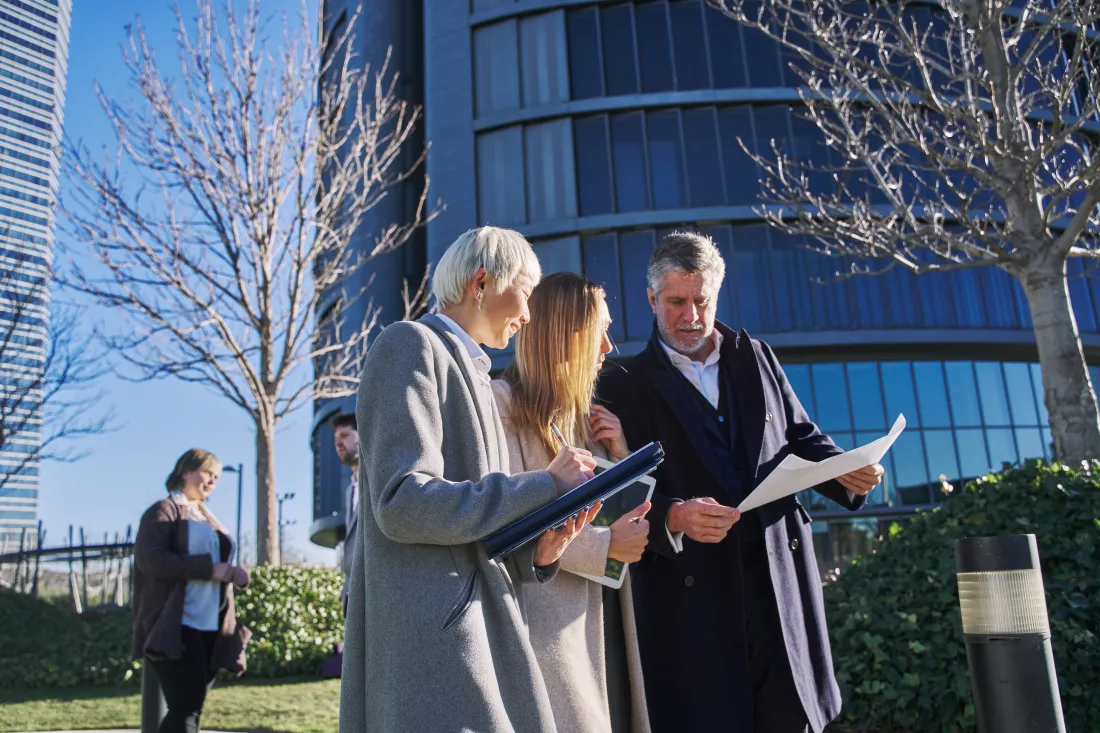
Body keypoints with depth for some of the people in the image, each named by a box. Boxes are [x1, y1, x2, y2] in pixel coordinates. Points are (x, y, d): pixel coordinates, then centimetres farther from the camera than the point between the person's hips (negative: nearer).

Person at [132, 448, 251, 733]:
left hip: (211, 629, 7)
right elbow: (150, 559, -15)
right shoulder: (164, 511, 0)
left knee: (191, 708, 7)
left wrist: (232, 574, 1)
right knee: (186, 708, -12)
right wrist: (213, 569, -17)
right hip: (177, 629, -7)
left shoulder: (208, 518, 22)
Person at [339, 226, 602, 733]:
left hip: (483, 635, 8)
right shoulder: (411, 345, -5)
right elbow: (402, 503, -19)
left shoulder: (472, 373, 20)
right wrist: (545, 485, -13)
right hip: (433, 641, -8)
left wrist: (537, 552, -1)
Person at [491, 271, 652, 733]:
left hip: (604, 614, 7)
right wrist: (604, 545, -14)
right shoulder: (503, 402, -7)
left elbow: (629, 518, 19)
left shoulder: (586, 415, 17)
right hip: (551, 618, -7)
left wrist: (621, 455, 3)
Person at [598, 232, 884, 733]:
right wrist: (672, 517, -24)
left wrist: (843, 471, -2)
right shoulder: (626, 386, 2)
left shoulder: (756, 357, 14)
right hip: (692, 592, -3)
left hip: (778, 574, 3)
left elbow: (802, 439, 18)